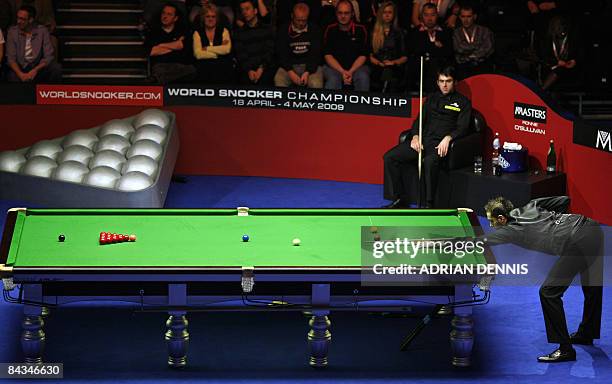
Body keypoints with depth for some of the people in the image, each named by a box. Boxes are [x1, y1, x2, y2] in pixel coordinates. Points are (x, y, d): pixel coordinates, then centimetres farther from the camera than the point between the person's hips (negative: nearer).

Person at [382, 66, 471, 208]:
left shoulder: (463, 102, 9)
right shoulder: (432, 99, 24)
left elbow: (462, 127, -2)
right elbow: (419, 120, 19)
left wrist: (448, 138, -21)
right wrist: (415, 136, -3)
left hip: (440, 143, -6)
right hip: (422, 139, 6)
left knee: (429, 162, -40)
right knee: (390, 157, -13)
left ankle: (429, 204, -30)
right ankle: (400, 199, -8)